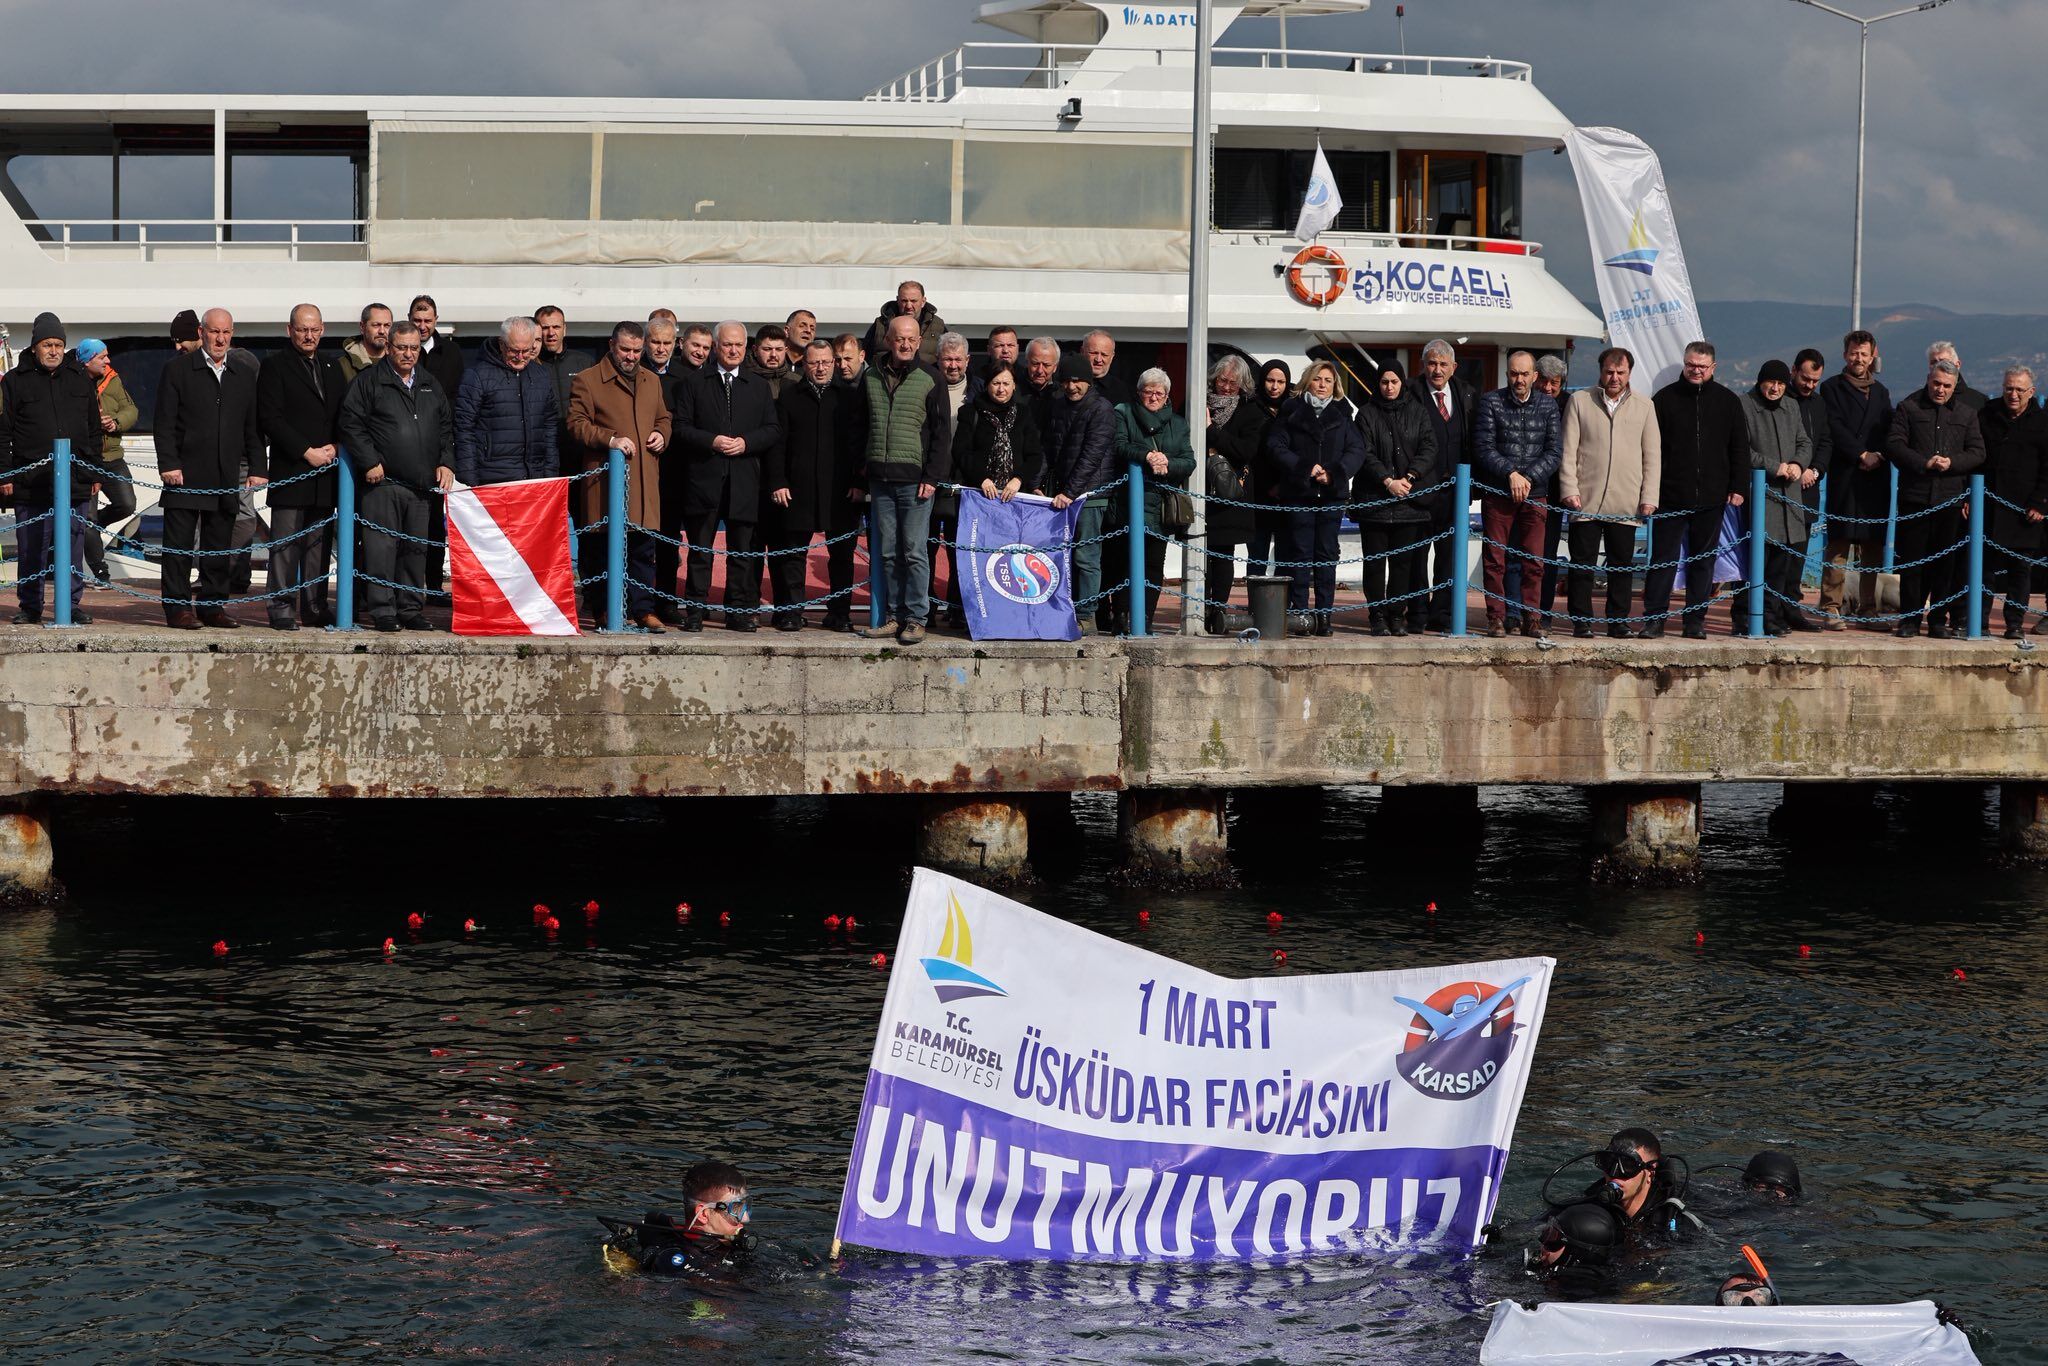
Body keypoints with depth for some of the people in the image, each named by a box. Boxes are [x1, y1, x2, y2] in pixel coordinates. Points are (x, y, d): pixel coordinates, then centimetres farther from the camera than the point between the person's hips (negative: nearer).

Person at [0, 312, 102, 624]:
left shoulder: (81, 379, 11)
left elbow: (94, 431, 17)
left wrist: (95, 473, 14)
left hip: (76, 482, 2)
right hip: (30, 483, -2)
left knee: (73, 547, 3)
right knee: (32, 549, 3)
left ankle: (71, 603, 11)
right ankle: (30, 606, 12)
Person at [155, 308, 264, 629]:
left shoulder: (244, 377, 15)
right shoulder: (178, 370, 2)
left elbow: (253, 428, 16)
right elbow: (165, 422, -3)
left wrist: (256, 468, 6)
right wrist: (168, 464, -12)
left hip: (226, 481, 4)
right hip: (185, 476, -4)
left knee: (219, 549, 7)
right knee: (179, 547, -2)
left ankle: (213, 607, 13)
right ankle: (178, 608, 1)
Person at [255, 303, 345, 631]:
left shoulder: (332, 367, 18)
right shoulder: (275, 365, -1)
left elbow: (345, 414, 19)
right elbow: (270, 418, -8)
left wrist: (335, 447, -1)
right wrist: (308, 452, -12)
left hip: (325, 469, 5)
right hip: (289, 470, -5)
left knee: (319, 543, 6)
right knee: (285, 543, -5)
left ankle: (315, 608, 10)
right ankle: (282, 609, -3)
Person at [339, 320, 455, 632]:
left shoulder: (430, 385, 18)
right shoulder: (370, 381, 1)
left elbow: (446, 427, 22)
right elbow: (351, 423, -5)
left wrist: (446, 463, 8)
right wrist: (369, 462, -12)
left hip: (421, 484, 5)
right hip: (383, 481, -5)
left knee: (416, 548, 7)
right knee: (382, 547, -7)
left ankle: (411, 609, 15)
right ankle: (383, 611, -3)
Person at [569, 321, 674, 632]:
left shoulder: (651, 382, 20)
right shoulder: (587, 380, 1)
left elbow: (664, 418, 31)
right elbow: (577, 424, -5)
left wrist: (661, 434, 9)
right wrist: (609, 439, -18)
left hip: (645, 478, 5)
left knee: (643, 547, 3)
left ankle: (643, 609, 8)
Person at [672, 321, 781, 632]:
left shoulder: (759, 386, 13)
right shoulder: (693, 383, 7)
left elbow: (773, 430, 10)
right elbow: (681, 428, 2)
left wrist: (746, 442, -7)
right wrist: (711, 441, -12)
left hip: (744, 480, 2)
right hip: (704, 478, -2)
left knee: (742, 551, 3)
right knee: (700, 551, 1)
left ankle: (739, 612, 8)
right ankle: (695, 611, 4)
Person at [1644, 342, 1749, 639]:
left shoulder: (1727, 401, 7)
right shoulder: (1665, 398, 2)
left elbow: (1739, 448, 10)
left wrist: (1737, 487, 3)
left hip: (1711, 498, 2)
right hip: (1671, 496, -2)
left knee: (1703, 559, 7)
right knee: (1663, 558, -1)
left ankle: (1695, 620, 13)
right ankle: (1654, 618, 3)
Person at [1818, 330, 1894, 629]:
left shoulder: (1880, 392, 20)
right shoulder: (1832, 388, 5)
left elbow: (1889, 433, 14)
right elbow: (1835, 428, -6)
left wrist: (1878, 456, -5)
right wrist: (1862, 455, -13)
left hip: (1876, 478, 5)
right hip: (1844, 478, -5)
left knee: (1873, 546, 3)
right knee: (1838, 546, -8)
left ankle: (1867, 610, 8)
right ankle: (1831, 609, -6)